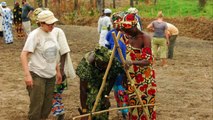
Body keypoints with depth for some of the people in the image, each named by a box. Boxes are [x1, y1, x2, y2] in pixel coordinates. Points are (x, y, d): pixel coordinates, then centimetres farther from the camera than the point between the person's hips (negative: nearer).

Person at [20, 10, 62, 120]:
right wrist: (27, 74, -27)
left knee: (48, 106, 13)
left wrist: (58, 71, 17)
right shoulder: (35, 35, -15)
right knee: (36, 106, -2)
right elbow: (23, 54, -20)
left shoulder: (53, 33, 6)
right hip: (37, 75, -6)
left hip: (51, 75, 6)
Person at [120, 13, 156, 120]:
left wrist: (132, 62, -42)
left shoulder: (145, 38, -16)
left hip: (144, 78, -6)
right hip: (131, 78, 6)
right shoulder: (128, 37, 5)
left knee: (145, 103, -2)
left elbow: (147, 61, -26)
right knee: (132, 102, 11)